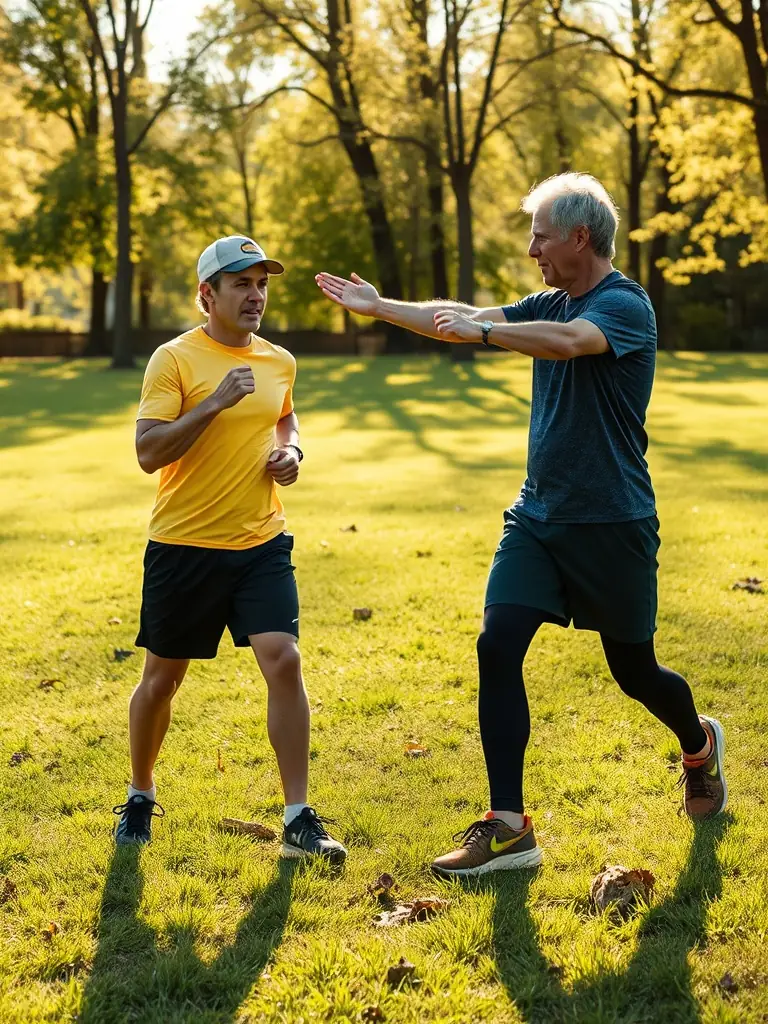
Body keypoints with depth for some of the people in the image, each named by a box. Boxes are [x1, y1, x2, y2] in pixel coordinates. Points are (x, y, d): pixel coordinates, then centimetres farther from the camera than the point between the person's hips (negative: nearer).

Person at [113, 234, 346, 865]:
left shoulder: (279, 362, 7)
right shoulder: (175, 359, -9)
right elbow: (148, 453, -17)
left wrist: (291, 451, 8)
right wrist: (215, 403, -26)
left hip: (262, 542, 3)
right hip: (184, 546, -3)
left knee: (284, 661, -13)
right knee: (162, 678, 10)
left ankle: (299, 820, -6)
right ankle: (141, 797, 35)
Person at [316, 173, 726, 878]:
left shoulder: (625, 306, -14)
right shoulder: (551, 304, 10)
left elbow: (570, 341, -35)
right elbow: (461, 319, 15)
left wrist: (482, 329, -36)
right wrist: (378, 306, 15)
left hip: (611, 523, -6)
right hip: (538, 515, 7)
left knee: (634, 670, 8)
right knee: (498, 647, -10)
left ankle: (700, 747, 43)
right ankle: (509, 827, -7)